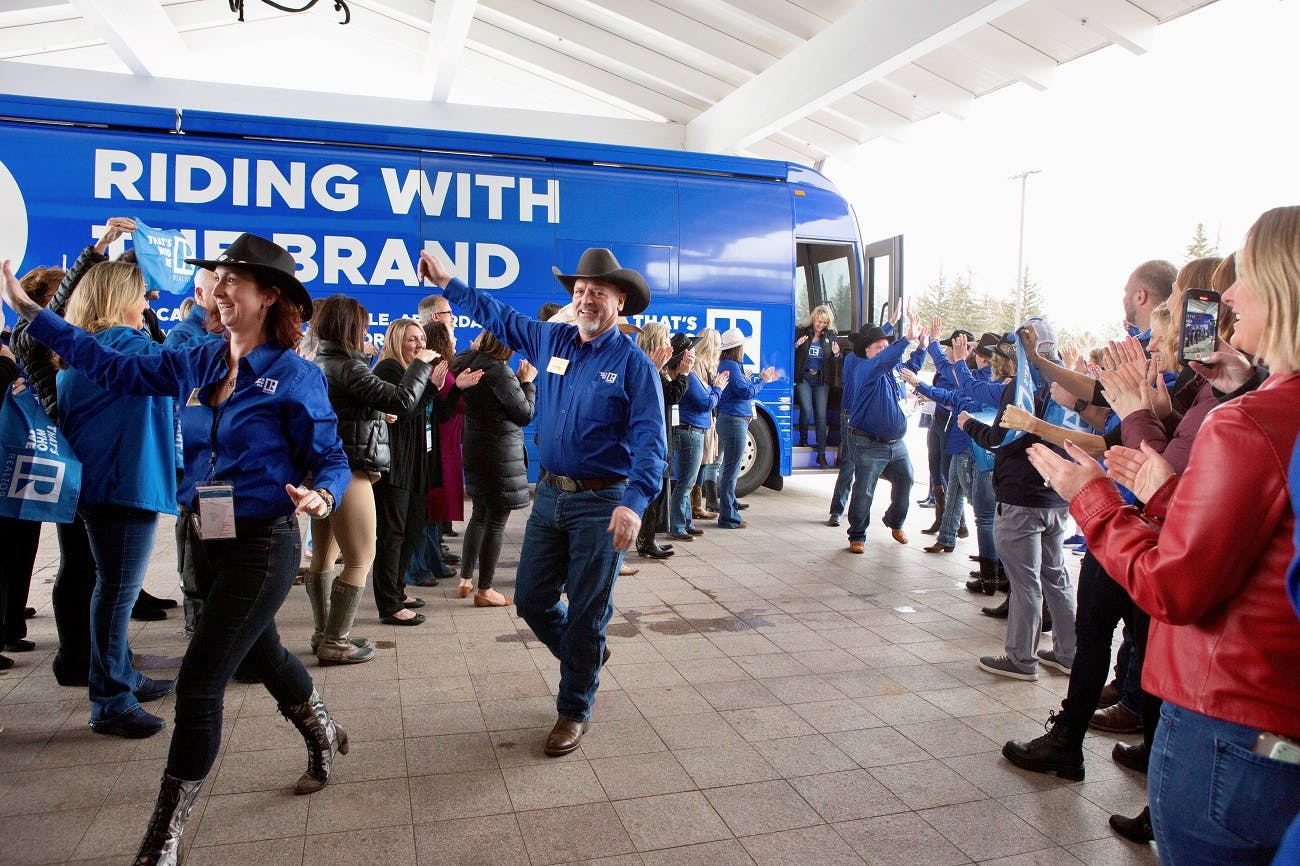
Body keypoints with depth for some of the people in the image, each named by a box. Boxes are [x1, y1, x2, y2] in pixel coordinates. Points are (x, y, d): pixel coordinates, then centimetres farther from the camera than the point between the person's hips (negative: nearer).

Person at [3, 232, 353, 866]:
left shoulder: (294, 376, -14)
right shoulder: (204, 362, 4)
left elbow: (334, 461, -12)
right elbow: (118, 369, 10)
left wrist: (321, 496, -34)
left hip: (262, 546, -7)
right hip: (210, 541, 7)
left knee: (198, 685, -3)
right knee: (263, 653, 24)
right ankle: (322, 737, 50)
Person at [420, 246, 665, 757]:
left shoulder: (632, 363, -10)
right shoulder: (551, 341, 7)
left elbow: (650, 441, -18)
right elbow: (497, 315, 23)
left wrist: (634, 503, -32)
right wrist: (447, 283, 24)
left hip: (602, 503, -6)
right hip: (550, 494, 6)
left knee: (586, 612, 4)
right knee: (531, 599, 12)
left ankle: (574, 710, 22)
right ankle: (586, 655, 39)